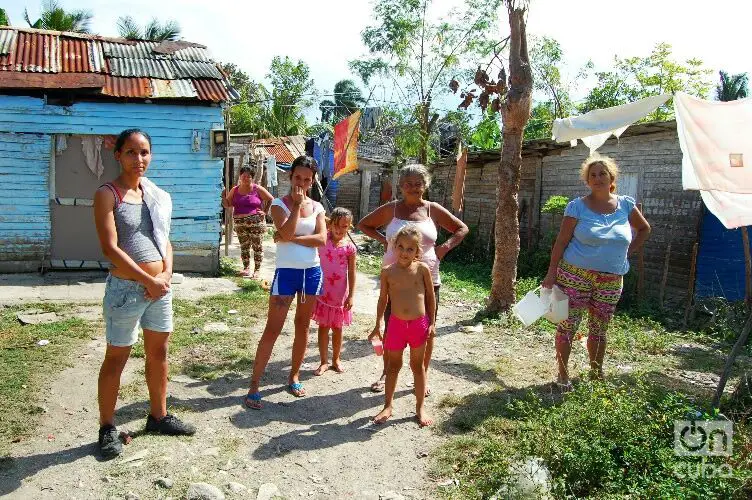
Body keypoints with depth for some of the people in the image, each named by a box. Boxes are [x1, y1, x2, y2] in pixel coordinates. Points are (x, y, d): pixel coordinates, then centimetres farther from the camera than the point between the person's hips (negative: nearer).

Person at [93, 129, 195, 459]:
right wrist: (149, 280, -17)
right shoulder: (107, 194, -8)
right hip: (125, 288, -6)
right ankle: (107, 428, 20)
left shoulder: (159, 195, 9)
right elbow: (110, 248, -15)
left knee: (159, 353, 15)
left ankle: (158, 416, 31)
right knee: (116, 359, 5)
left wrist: (166, 275, -5)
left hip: (160, 288, 6)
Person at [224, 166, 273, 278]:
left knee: (257, 246, -1)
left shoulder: (257, 189, -1)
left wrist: (265, 211, -4)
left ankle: (257, 270, 5)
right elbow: (227, 205, 13)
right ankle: (246, 268, 17)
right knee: (244, 246, 8)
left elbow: (271, 200, 4)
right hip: (240, 223, 4)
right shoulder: (235, 190, 9)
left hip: (256, 222, -4)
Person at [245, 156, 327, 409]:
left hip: (312, 271, 4)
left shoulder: (317, 207, 7)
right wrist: (297, 203, -16)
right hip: (286, 272, -4)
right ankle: (254, 385, 3)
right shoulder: (279, 204, -3)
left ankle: (294, 376, 28)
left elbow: (321, 239, -7)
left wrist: (291, 238, -14)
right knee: (273, 329, -4)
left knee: (303, 326, 13)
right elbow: (286, 232, -20)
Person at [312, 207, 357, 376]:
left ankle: (336, 359, 31)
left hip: (340, 295, 0)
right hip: (322, 292, 0)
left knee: (337, 328, 14)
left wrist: (351, 296, -4)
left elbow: (351, 273, -3)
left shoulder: (349, 247, -7)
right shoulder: (323, 240, -6)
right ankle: (324, 361, 20)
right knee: (323, 327, 8)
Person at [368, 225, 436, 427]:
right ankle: (387, 406, 27)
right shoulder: (388, 271, -3)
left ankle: (420, 407, 26)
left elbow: (430, 296, 2)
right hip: (396, 324, 1)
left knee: (418, 365, 12)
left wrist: (432, 323, 0)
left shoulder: (422, 269, -6)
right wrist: (378, 325, 7)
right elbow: (383, 299, 6)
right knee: (393, 365, 13)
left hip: (420, 323, -1)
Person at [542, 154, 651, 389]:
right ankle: (563, 375, 9)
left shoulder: (625, 205, 6)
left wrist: (628, 251, 9)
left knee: (599, 329, 14)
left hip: (611, 280, 3)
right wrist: (552, 272, -11)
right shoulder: (578, 206, -5)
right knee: (568, 325, -3)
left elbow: (644, 229, 21)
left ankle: (596, 374, 30)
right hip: (575, 275, -3)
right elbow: (561, 241, -6)